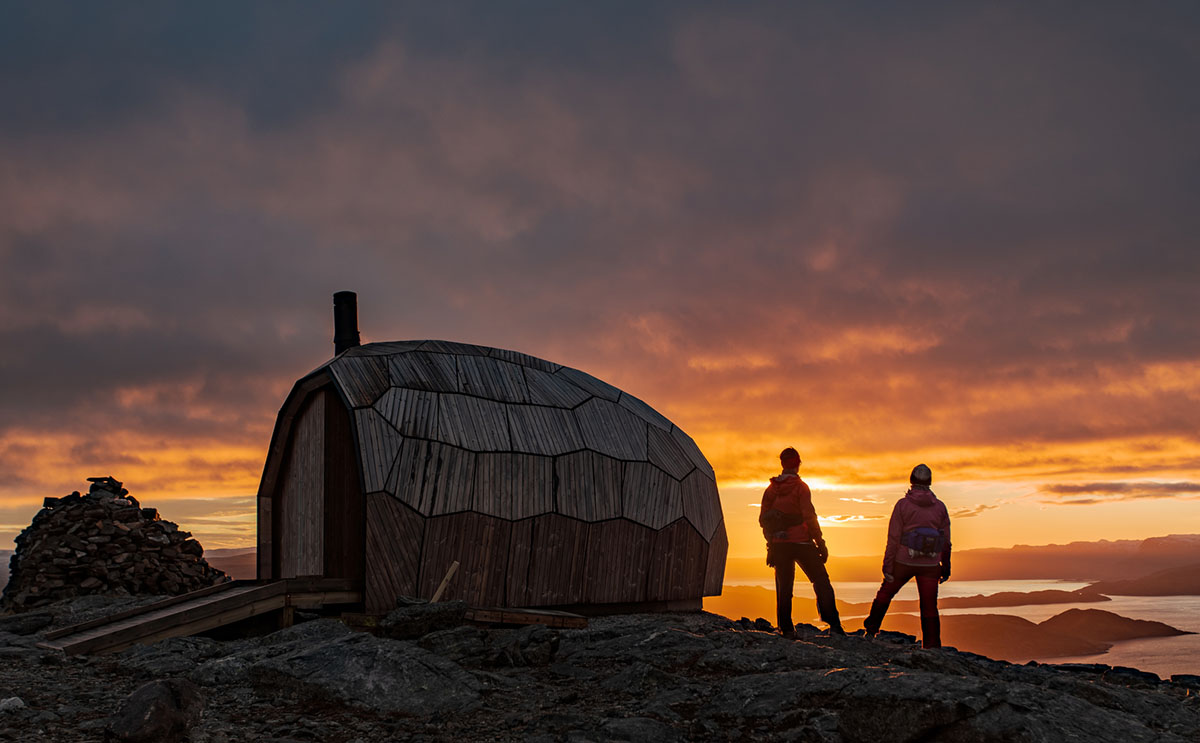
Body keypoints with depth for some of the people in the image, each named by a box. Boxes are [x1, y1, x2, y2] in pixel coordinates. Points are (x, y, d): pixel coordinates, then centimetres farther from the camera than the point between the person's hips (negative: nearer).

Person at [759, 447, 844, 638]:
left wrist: (770, 545, 17)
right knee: (821, 581, 1)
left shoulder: (771, 489, 7)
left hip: (778, 544, 4)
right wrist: (820, 543, -7)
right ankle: (833, 624, -8)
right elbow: (809, 517, -12)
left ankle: (786, 628, 5)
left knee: (783, 586, 9)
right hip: (801, 542, -4)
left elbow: (763, 519, 9)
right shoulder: (800, 487, -8)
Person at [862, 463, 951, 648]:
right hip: (930, 564, 2)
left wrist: (887, 565, -5)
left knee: (886, 592, 19)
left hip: (904, 562, -1)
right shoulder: (940, 507, 3)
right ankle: (933, 647, 3)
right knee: (929, 607, 4)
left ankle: (871, 628, 32)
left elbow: (894, 538, -8)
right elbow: (946, 540, 6)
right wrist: (946, 566, 16)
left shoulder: (903, 504, -5)